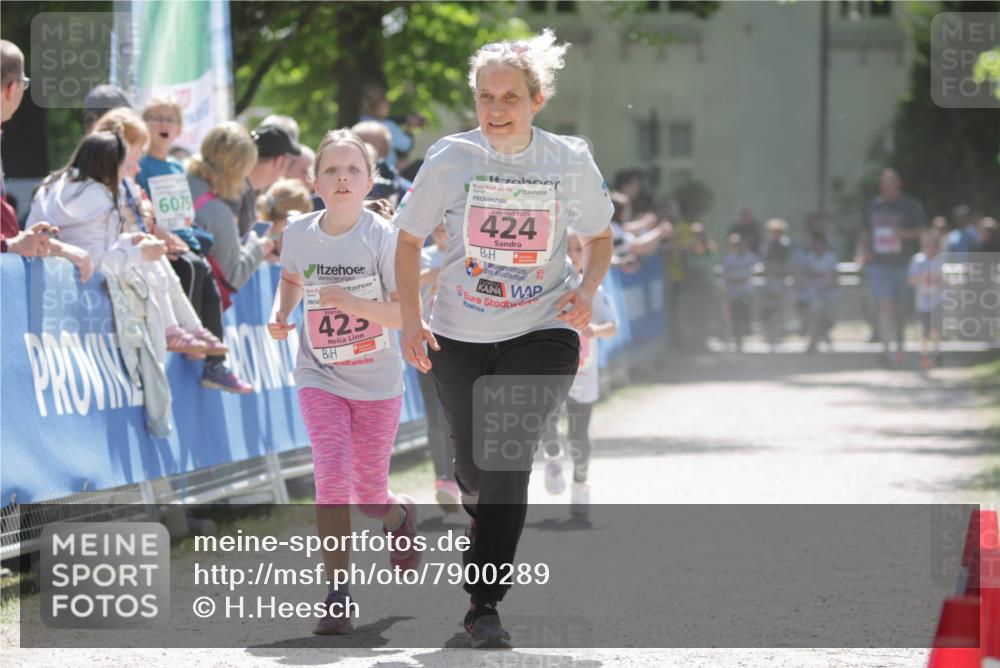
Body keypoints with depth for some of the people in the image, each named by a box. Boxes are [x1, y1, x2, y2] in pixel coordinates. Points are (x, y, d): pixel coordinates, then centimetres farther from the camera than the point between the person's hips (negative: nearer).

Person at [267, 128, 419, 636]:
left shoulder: (383, 236, -14)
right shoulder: (299, 233, -4)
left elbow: (406, 313, -17)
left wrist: (352, 302, -31)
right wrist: (280, 314, 0)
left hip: (377, 383, -1)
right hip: (320, 378, 1)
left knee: (369, 495, 8)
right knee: (332, 477, -18)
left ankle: (401, 516, 47)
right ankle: (337, 596, -12)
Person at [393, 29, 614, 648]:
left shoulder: (571, 162, -5)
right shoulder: (450, 159, -6)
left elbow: (599, 236, 11)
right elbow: (410, 239, 5)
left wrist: (588, 289, -8)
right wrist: (411, 318, -5)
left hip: (542, 332, -2)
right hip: (459, 336, 2)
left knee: (510, 452, -21)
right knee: (473, 465, 11)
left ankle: (485, 603, -18)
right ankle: (489, 541, 47)